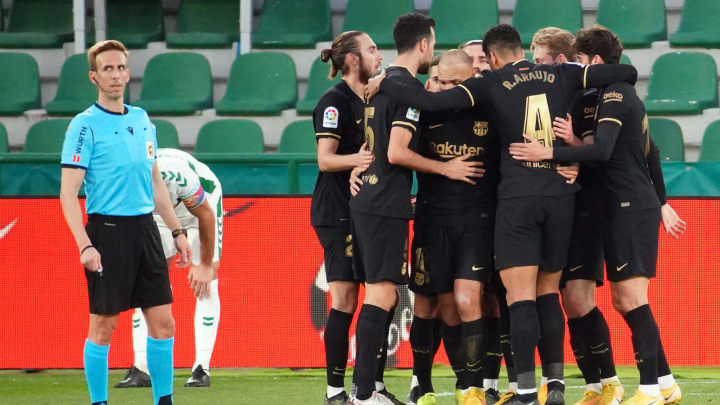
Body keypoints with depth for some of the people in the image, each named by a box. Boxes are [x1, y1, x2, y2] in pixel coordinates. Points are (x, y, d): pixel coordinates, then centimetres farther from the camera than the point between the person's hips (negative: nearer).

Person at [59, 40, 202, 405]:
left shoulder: (142, 120, 13)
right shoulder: (85, 125, -7)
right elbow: (68, 192, -12)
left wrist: (177, 231, 19)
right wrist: (84, 245, -21)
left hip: (145, 228, 6)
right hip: (108, 231, -6)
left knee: (163, 322, 4)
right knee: (103, 326, -1)